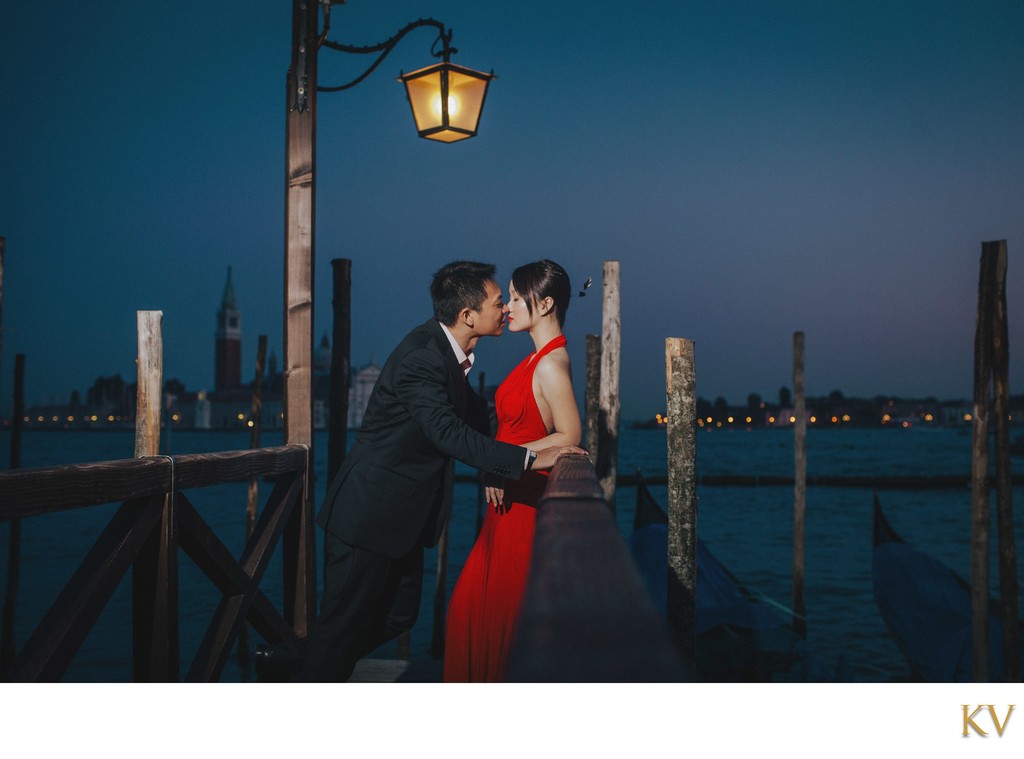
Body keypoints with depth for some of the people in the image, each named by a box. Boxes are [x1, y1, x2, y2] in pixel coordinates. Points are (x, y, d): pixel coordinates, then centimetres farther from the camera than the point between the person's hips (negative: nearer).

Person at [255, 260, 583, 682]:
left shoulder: (447, 349, 5)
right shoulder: (420, 357, -24)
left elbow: (473, 412, 18)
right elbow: (448, 434, -35)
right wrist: (528, 459, -37)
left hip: (402, 514, 10)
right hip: (370, 513, -10)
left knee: (398, 614, 19)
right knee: (346, 623, 2)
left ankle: (287, 665, 33)